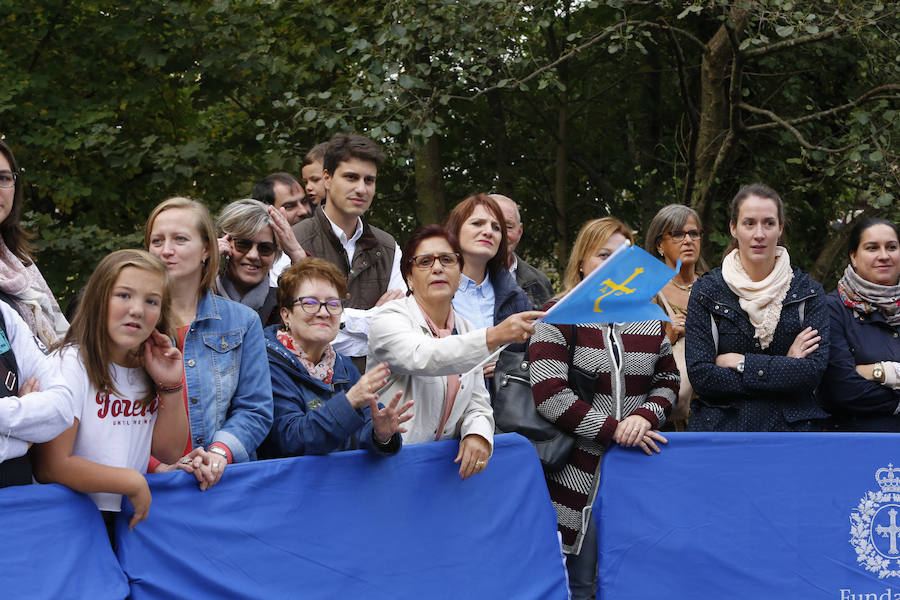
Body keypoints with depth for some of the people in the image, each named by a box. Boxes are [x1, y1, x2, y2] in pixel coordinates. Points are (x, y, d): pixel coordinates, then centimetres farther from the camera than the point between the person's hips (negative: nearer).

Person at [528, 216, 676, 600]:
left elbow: (667, 381, 15)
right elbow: (548, 394, -12)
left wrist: (645, 416, -8)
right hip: (579, 471, -4)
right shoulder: (558, 319, -3)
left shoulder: (651, 321, 11)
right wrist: (612, 429, -15)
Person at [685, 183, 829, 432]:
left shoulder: (807, 292, 1)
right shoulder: (706, 291, -1)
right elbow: (700, 376, -11)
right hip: (721, 426, -1)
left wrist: (740, 363, -13)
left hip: (790, 427, 1)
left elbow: (814, 370, -10)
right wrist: (784, 368, -13)